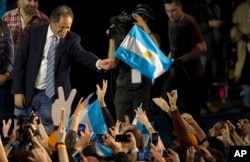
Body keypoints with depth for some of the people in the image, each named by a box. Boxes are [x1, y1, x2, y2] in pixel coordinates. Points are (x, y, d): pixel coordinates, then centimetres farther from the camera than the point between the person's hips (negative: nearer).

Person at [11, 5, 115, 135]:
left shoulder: (72, 39, -4)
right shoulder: (33, 33, -4)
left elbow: (82, 55, -23)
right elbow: (20, 62, -2)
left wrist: (98, 63, -46)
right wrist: (18, 91, -8)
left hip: (51, 95, -1)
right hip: (27, 92, 1)